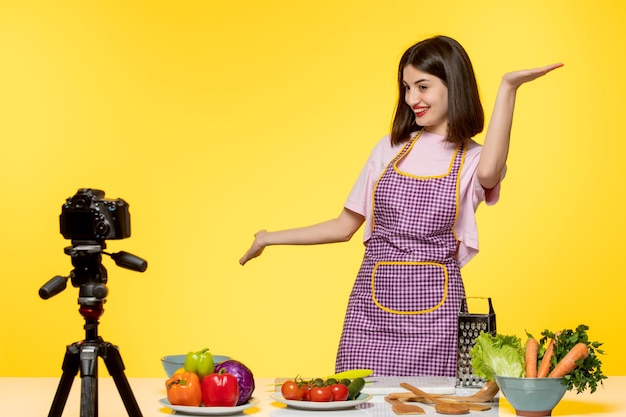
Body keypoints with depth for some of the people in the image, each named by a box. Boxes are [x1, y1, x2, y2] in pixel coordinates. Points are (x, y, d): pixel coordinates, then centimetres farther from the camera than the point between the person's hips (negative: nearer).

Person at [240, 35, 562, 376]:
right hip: (373, 305, 3)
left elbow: (489, 173, -25)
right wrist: (271, 238, 19)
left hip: (433, 309, -3)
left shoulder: (472, 158, 2)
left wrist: (507, 88, -24)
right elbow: (344, 226, 19)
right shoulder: (390, 149, 13)